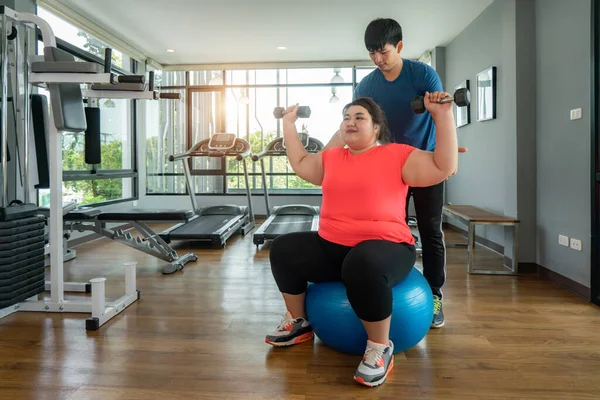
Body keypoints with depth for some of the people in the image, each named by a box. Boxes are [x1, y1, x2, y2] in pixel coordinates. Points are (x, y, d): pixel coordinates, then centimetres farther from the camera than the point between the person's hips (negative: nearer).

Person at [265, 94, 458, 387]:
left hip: (385, 247, -6)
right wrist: (289, 123, 28)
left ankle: (380, 348, -18)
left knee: (362, 264, -40)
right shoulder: (330, 158, 14)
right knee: (283, 248, -1)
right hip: (331, 247, 7)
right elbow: (299, 163, 26)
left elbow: (444, 167, -9)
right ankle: (299, 323, 15)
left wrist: (443, 115, -14)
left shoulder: (397, 155, -3)